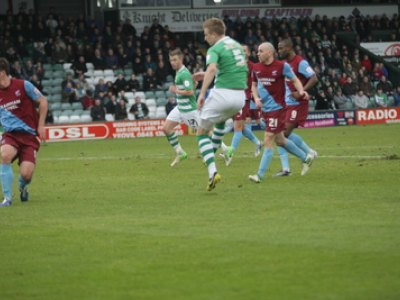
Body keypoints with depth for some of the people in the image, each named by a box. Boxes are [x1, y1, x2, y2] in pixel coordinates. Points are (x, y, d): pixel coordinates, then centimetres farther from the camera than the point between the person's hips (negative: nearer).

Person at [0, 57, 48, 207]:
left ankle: (22, 187, 26)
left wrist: (40, 126, -3)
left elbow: (43, 101, -1)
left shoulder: (23, 86, -8)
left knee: (26, 174, -16)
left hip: (30, 134, -3)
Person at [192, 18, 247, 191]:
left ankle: (212, 172, -11)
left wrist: (202, 94, -30)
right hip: (240, 96, 7)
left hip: (222, 94, -7)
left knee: (201, 132, 6)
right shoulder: (237, 45, 18)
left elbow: (212, 69, -28)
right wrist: (206, 75, 28)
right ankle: (211, 155, 36)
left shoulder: (215, 49, -8)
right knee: (221, 119, 40)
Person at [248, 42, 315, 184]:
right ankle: (306, 157, 35)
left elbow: (295, 80, 0)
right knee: (280, 140, 16)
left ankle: (260, 175, -6)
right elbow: (254, 85, 17)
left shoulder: (282, 66, -10)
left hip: (277, 108, -7)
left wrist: (301, 91, -18)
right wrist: (256, 98, -1)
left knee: (268, 141, -10)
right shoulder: (256, 68, 4)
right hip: (265, 109, 7)